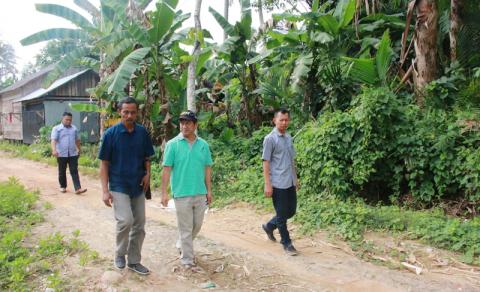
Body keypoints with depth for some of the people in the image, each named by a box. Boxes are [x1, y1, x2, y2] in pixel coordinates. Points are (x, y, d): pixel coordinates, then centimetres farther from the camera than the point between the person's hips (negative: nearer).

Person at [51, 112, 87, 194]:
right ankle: (63, 187, 27)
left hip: (73, 154, 2)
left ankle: (78, 188, -9)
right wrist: (54, 150, -29)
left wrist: (78, 149, 28)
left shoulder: (74, 128, 12)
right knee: (62, 172, 10)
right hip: (61, 154, -2)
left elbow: (77, 140, 23)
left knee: (74, 171, -3)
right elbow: (53, 140, -14)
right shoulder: (56, 128, -1)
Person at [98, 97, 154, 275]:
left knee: (139, 225, 9)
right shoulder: (111, 133, -8)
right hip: (119, 186, -4)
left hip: (138, 186, 4)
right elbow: (104, 163, -6)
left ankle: (134, 261, 26)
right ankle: (119, 254, 8)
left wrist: (147, 174, -7)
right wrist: (105, 191, -11)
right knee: (126, 220, -19)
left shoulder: (142, 133, 1)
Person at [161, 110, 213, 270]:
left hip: (200, 193, 4)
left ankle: (182, 245, 42)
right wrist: (164, 192, -10)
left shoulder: (203, 145, 5)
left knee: (197, 225, 16)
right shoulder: (172, 144, -6)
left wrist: (209, 190, 8)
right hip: (182, 194, -4)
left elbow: (207, 169, 10)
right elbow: (166, 169, -6)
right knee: (186, 228, 3)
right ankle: (187, 260, 16)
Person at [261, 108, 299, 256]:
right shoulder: (270, 139, -10)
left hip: (290, 182, 7)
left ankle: (269, 226, 35)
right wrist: (267, 184, -15)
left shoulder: (289, 137, 12)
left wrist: (296, 178, 19)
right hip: (278, 183, -7)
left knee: (291, 211, 15)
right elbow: (266, 162, -11)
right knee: (282, 215, 3)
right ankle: (287, 243, 17)